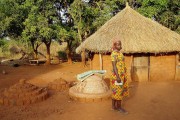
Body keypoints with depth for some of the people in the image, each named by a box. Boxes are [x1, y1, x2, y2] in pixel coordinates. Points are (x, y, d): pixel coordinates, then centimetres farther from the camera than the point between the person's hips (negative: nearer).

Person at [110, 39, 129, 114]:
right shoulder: (114, 53, -16)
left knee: (116, 91, 13)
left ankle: (114, 106, 21)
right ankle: (119, 107, 8)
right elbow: (114, 65, -22)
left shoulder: (119, 53, 13)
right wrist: (117, 77, -26)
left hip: (121, 75, 10)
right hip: (117, 75, -10)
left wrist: (123, 75, 20)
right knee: (118, 91, -2)